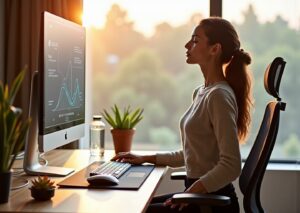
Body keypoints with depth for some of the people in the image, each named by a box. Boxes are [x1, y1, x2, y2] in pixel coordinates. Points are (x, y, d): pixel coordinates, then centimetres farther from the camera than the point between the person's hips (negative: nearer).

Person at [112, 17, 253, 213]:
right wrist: (147, 159, 14)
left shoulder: (219, 95, -18)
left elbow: (231, 166, -23)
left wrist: (189, 194, -20)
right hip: (198, 194, 8)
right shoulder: (201, 92, 10)